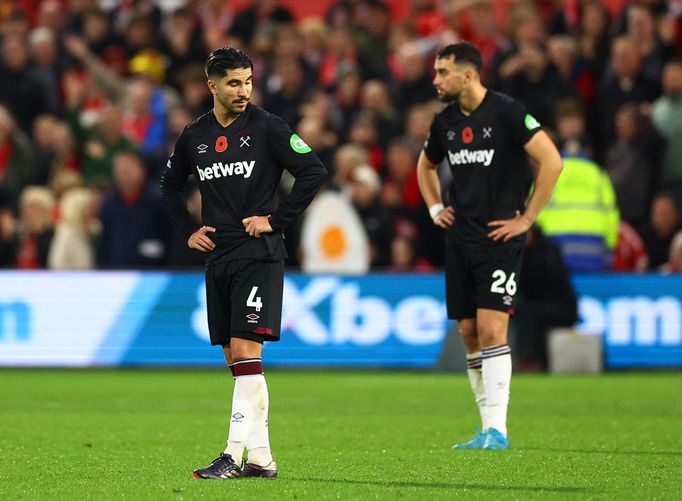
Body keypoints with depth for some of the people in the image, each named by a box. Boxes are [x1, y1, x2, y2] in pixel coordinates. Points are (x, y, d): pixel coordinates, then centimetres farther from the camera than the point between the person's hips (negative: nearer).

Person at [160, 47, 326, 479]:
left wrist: (276, 220, -10)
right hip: (218, 257, 6)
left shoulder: (266, 127, -6)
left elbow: (314, 172, -9)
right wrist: (188, 231, 14)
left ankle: (234, 455, -18)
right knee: (234, 358, 6)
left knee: (245, 351, -14)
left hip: (259, 255, -6)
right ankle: (261, 458, 11)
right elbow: (170, 185, 26)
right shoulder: (194, 136, 9)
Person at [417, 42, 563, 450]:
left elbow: (552, 161, -16)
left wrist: (527, 218, -14)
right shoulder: (446, 122, 10)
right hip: (459, 240, 7)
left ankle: (497, 430, -13)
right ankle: (488, 430, 14)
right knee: (469, 332, 7)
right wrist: (434, 207, 16)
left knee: (491, 329, -15)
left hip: (499, 237, -7)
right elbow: (426, 165, 31)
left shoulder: (507, 112, -11)